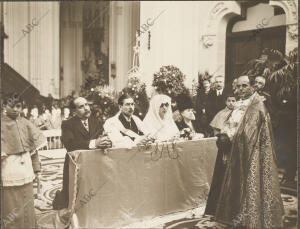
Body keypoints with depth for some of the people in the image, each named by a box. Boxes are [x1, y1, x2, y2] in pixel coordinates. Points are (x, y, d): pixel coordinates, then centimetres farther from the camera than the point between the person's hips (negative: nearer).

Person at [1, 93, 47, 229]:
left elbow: (33, 148, 9)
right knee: (11, 210, 8)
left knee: (27, 206, 16)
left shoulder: (25, 123, 5)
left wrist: (36, 168, 8)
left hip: (26, 169, 4)